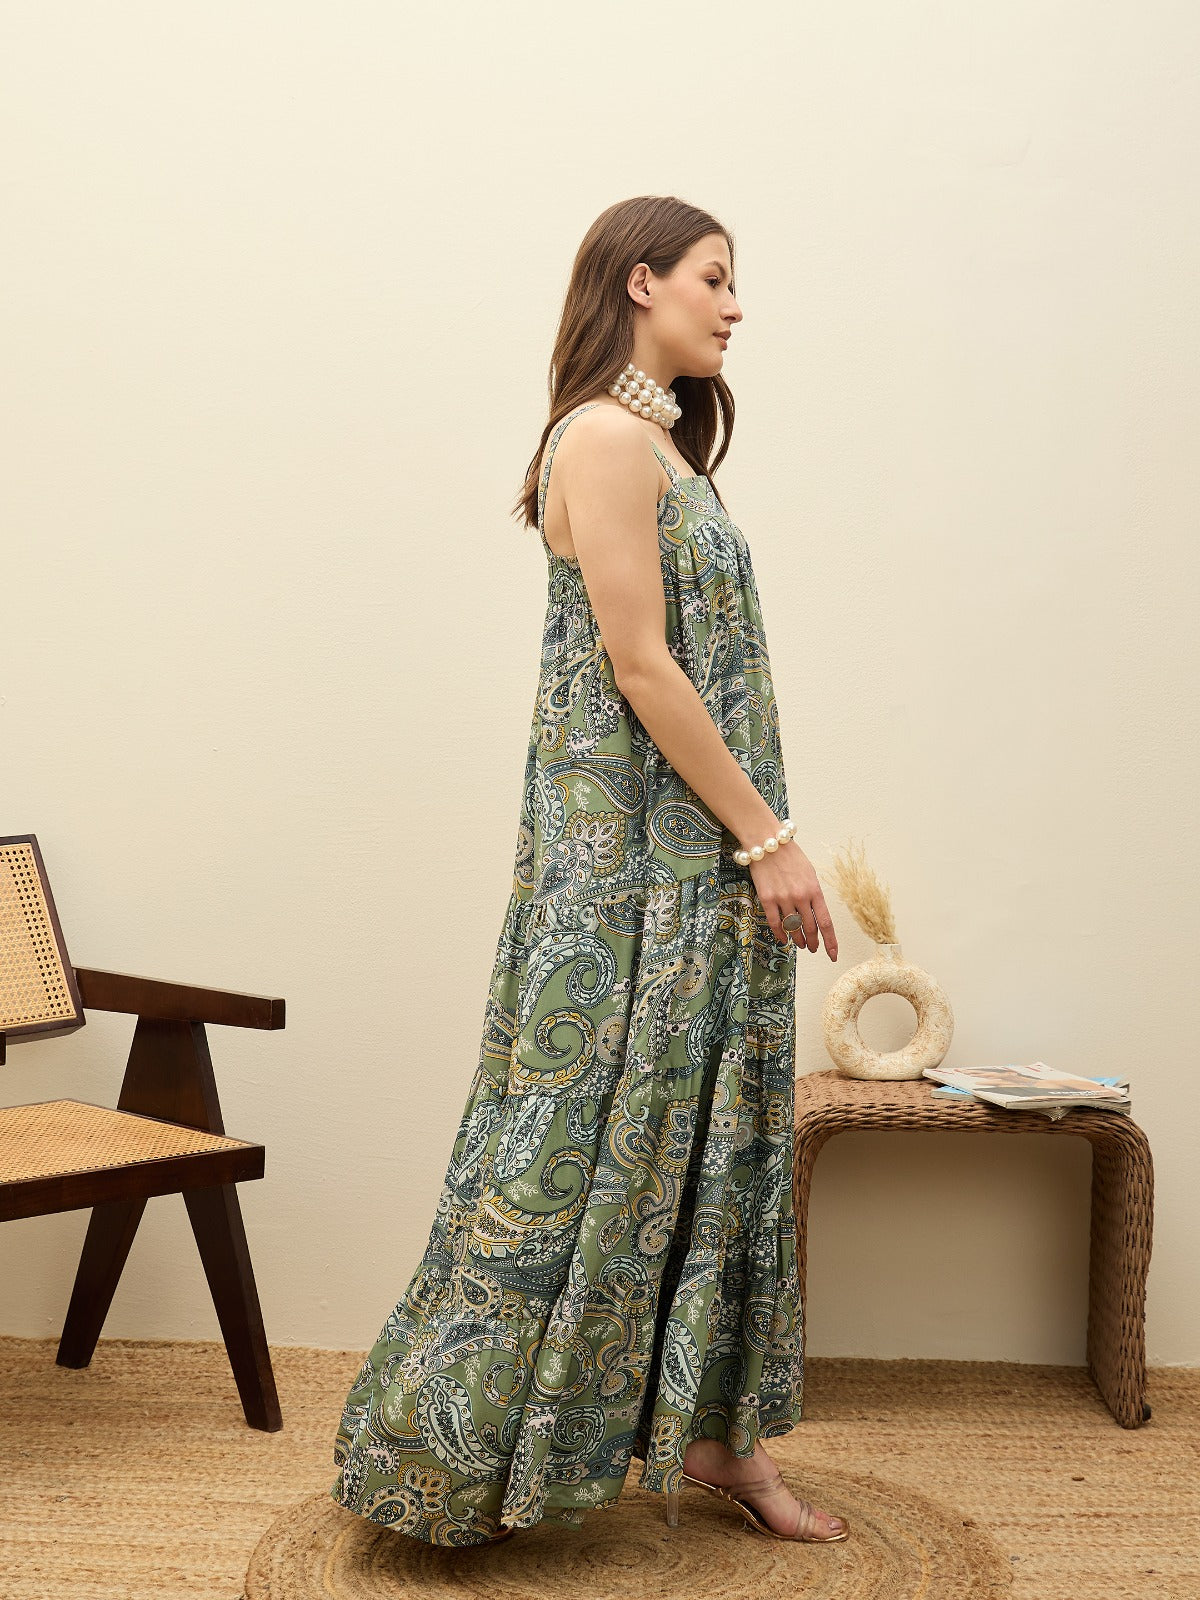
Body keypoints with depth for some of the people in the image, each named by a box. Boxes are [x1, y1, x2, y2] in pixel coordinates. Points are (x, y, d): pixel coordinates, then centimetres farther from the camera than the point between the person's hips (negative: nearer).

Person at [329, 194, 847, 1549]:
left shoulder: (665, 446, 17)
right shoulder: (608, 437, -12)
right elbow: (640, 664, -18)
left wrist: (758, 840, 12)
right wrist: (768, 838, -16)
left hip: (697, 856, 9)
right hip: (629, 845, -9)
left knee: (711, 1129, 12)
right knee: (594, 1124, -3)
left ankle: (711, 1432, 22)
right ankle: (455, 1457, 9)